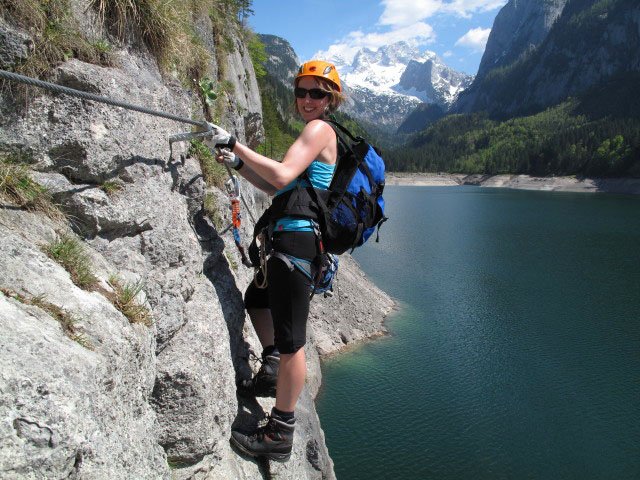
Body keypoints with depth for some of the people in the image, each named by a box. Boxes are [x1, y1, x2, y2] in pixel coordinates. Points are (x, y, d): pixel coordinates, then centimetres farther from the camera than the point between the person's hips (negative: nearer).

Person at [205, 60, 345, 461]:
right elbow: (278, 189, 23)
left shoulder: (319, 128, -5)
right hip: (294, 238, 11)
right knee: (256, 298, 29)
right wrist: (239, 163, 14)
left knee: (290, 339, -6)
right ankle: (271, 373, 33)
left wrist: (235, 144, -13)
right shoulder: (316, 133, 25)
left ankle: (280, 435, 4)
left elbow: (283, 176, -21)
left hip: (299, 239, -11)